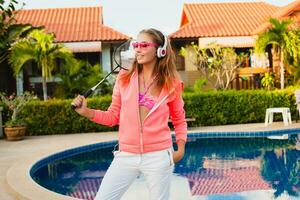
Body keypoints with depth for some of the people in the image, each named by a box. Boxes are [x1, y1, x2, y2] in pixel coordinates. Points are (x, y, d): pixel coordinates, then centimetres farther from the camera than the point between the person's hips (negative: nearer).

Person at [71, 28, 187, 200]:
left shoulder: (171, 84, 0)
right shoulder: (124, 78, 2)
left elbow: (179, 120, 11)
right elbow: (113, 116, 7)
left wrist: (181, 149, 0)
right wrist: (85, 111, -6)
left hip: (158, 156, -1)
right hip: (126, 156, 2)